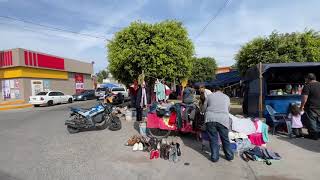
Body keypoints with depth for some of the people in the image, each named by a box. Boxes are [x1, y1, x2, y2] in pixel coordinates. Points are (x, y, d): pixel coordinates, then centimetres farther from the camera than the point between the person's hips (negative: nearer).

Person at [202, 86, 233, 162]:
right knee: (225, 139, 14)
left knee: (213, 139, 9)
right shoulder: (227, 97, 20)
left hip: (210, 119, -1)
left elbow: (204, 108, 18)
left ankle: (214, 157, 16)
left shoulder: (209, 96, 16)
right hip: (223, 119, 1)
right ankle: (229, 156, 28)